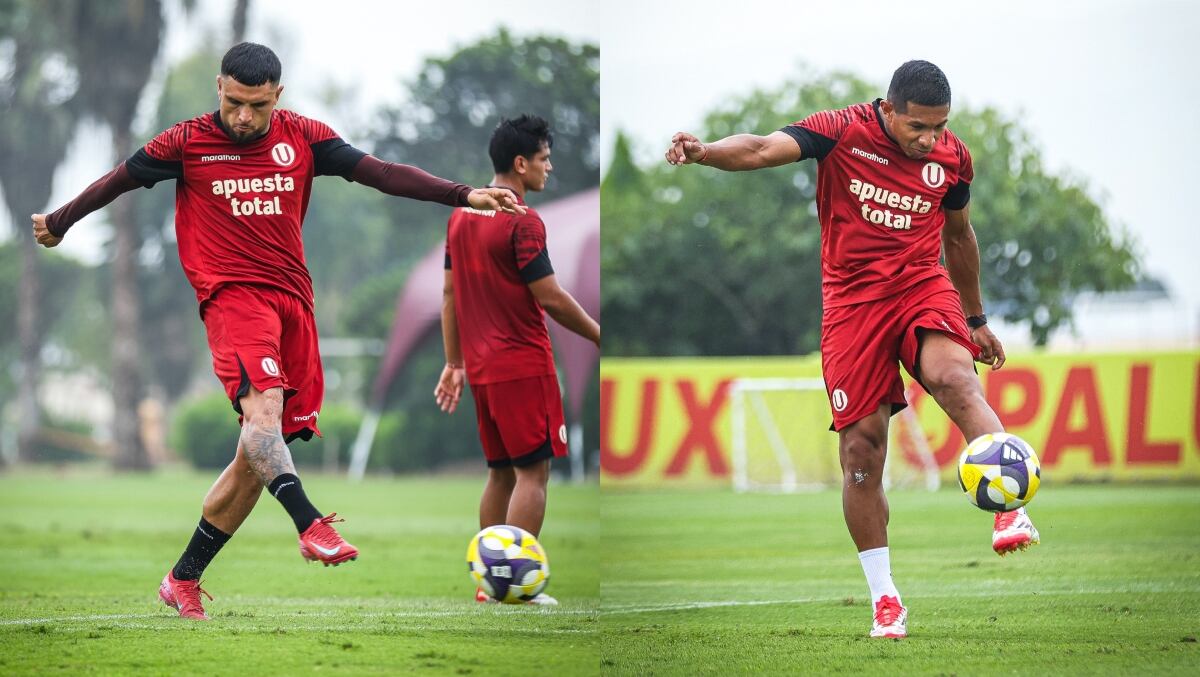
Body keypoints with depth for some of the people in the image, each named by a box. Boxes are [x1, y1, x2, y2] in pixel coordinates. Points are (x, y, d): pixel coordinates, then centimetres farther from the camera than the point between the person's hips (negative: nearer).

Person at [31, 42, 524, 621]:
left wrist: (464, 195, -4)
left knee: (259, 453, 1)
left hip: (293, 298, 4)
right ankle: (311, 527, -45)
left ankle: (183, 580, 11)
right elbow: (118, 181, 16)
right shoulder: (187, 143, 2)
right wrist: (58, 223, 28)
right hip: (232, 293, -4)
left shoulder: (302, 138, 8)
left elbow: (381, 173, 5)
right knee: (263, 405, -31)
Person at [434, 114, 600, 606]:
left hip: (481, 365, 8)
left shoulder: (461, 215, 11)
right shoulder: (522, 222, -14)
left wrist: (454, 362, 19)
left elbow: (449, 293, 15)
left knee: (501, 472, 14)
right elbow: (550, 299, -15)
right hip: (523, 364, -8)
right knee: (533, 472, -4)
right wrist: (599, 337, -2)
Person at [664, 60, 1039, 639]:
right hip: (853, 298, -1)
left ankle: (1011, 513, -37)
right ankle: (884, 600, 7)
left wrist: (976, 319, 27)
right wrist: (705, 152, -43)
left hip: (922, 286, 1)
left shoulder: (952, 157, 3)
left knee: (953, 377, -32)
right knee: (860, 447, -4)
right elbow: (763, 149, -22)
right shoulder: (843, 132, -9)